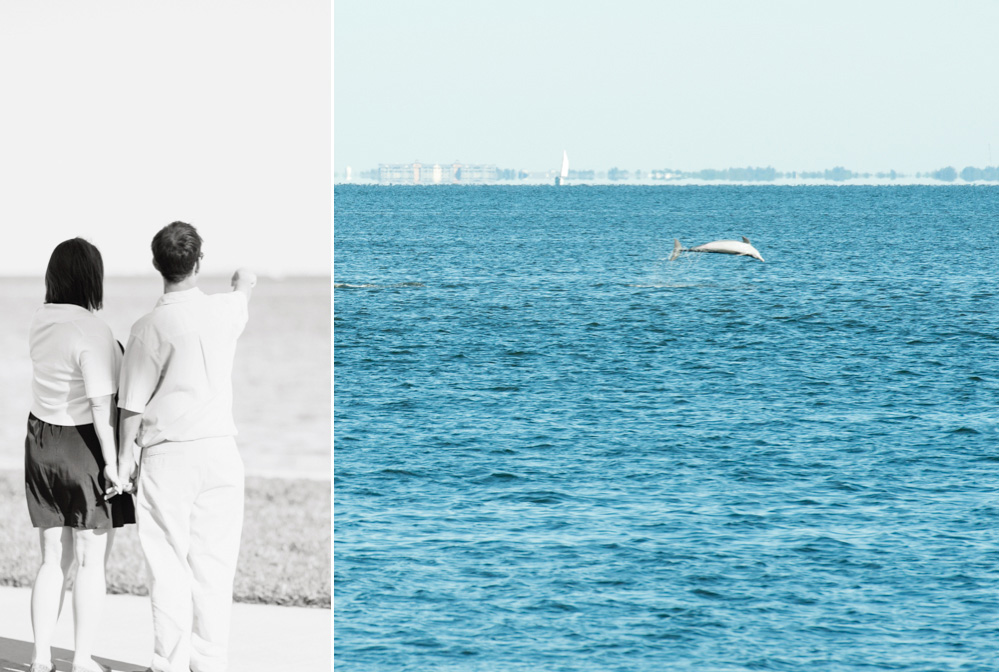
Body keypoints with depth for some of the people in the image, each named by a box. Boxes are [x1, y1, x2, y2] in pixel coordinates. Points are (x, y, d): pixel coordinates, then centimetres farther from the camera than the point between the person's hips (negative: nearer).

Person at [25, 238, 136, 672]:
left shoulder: (41, 323, 3)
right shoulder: (92, 332, -20)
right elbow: (100, 403, -22)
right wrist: (111, 461, -18)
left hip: (42, 443, 7)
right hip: (85, 444, -7)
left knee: (54, 559, 13)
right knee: (92, 559, 4)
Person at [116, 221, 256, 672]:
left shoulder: (150, 328, -12)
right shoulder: (224, 312, -1)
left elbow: (133, 405, -6)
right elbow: (243, 298, 26)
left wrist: (125, 456, 9)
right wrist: (243, 283, 50)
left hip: (167, 455, -3)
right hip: (219, 450, 3)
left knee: (169, 566, 2)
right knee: (214, 565, 7)